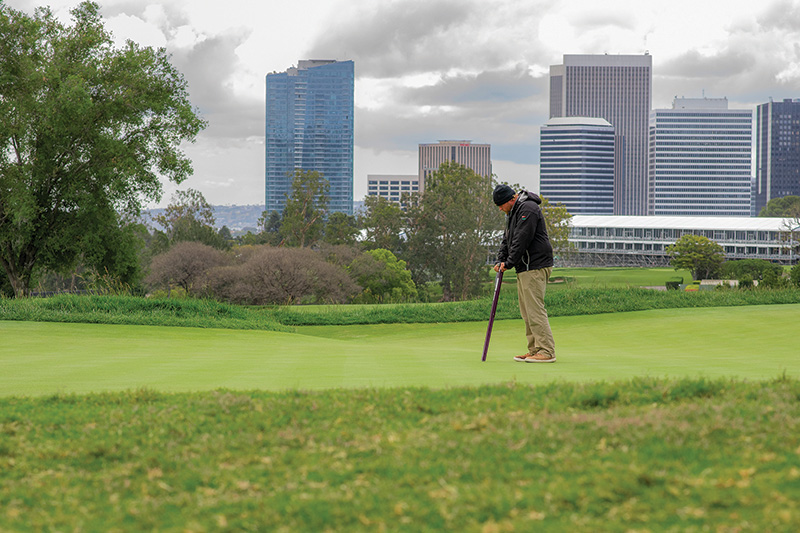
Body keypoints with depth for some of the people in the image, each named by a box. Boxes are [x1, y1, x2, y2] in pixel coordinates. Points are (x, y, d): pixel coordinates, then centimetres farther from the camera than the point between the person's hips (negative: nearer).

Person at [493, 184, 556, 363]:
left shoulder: (528, 209, -15)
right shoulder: (513, 212, 19)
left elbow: (521, 240, -19)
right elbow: (507, 239, 21)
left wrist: (509, 263, -13)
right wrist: (501, 260, 6)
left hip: (535, 267, -11)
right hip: (525, 268, 11)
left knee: (535, 310, -13)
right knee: (527, 312, 10)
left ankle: (547, 351, -13)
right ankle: (535, 350, 13)